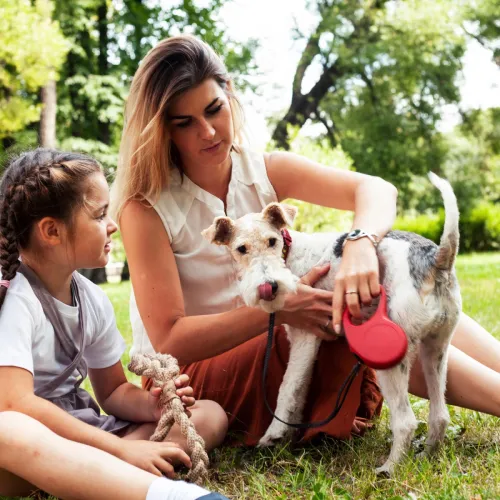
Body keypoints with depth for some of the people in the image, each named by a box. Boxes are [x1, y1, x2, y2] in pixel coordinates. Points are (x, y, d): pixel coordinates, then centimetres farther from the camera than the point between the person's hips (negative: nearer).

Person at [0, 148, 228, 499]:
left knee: (211, 415, -3)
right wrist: (121, 450, -29)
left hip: (75, 436, 7)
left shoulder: (93, 300, 4)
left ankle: (97, 469, -26)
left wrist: (150, 406, -11)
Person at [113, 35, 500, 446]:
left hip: (265, 352, 5)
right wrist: (278, 310, -30)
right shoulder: (146, 208, -14)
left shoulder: (266, 172, 0)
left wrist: (360, 243, -37)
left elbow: (376, 189, -14)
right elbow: (169, 342, -18)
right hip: (191, 374, -5)